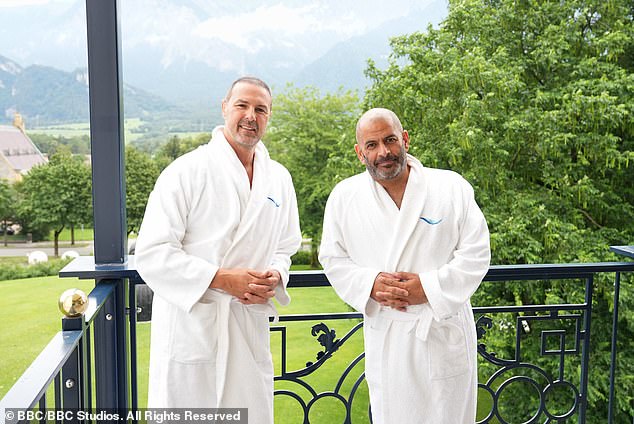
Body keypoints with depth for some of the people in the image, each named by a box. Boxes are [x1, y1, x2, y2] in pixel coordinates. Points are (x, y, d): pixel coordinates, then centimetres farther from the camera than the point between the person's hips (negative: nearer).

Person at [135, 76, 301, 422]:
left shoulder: (278, 178, 9)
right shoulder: (187, 171, -9)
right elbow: (152, 254, -13)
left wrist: (273, 277, -3)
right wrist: (223, 278, -20)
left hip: (250, 330, 5)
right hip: (190, 328, -4)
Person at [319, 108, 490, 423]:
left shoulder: (452, 187, -4)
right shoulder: (344, 196, 0)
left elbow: (476, 252, -4)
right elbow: (333, 258, 5)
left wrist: (429, 287, -16)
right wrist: (371, 284, -14)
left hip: (444, 330, 0)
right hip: (384, 337, 1)